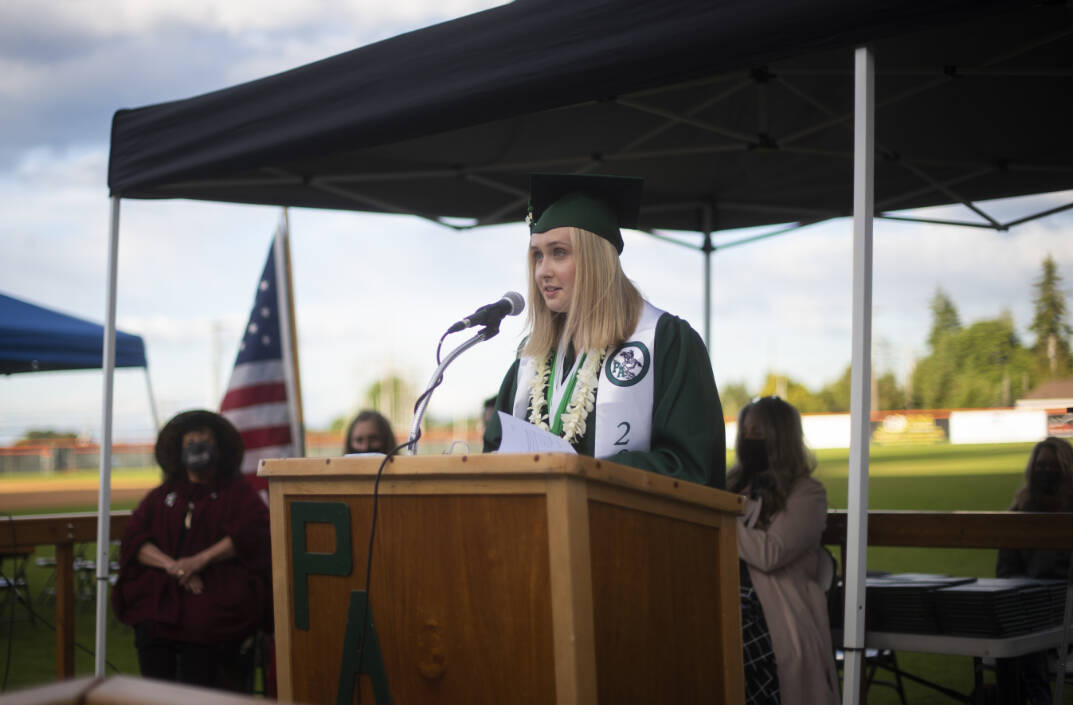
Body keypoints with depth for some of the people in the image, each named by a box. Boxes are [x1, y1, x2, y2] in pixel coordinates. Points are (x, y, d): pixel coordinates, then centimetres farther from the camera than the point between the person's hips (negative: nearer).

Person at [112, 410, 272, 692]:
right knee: (149, 626, -31)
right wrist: (171, 566, -9)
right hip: (160, 588, 2)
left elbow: (251, 534, 0)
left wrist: (201, 560, -15)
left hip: (219, 582, -2)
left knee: (201, 619, -36)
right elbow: (134, 539, 12)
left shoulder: (238, 493, 20)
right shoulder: (159, 497, 28)